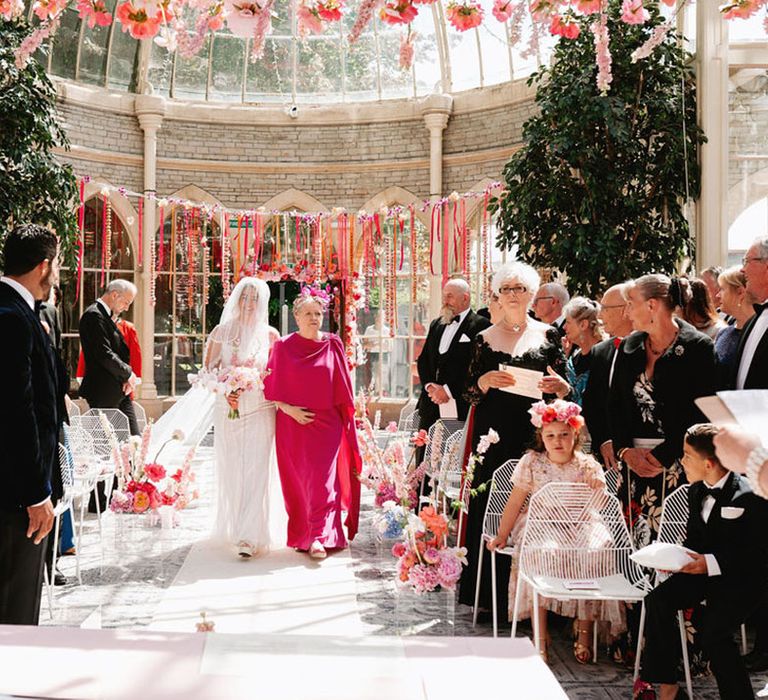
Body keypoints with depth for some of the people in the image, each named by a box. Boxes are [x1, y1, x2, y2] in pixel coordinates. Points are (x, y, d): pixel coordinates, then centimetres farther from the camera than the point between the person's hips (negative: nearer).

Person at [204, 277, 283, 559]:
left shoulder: (269, 335, 5)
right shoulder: (222, 331, 6)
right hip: (227, 409, 2)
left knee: (256, 471, -9)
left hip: (260, 411, -1)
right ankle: (232, 528, 24)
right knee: (230, 470, 8)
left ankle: (250, 536, -11)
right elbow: (209, 369, 4)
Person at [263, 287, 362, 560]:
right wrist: (289, 409, -10)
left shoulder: (333, 345, 4)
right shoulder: (283, 347, 0)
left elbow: (342, 388, 8)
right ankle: (302, 534, 20)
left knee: (322, 480, -5)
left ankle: (318, 537, -5)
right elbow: (272, 389, 2)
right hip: (293, 424, 0)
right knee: (298, 481, 6)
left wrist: (346, 421, 5)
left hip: (326, 424, 0)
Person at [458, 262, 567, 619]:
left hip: (535, 433, 0)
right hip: (494, 435, 1)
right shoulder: (485, 338, 9)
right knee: (491, 506, -2)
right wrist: (485, 381, -12)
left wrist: (557, 385, -12)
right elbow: (469, 392, 9)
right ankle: (490, 594, 5)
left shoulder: (548, 335, 8)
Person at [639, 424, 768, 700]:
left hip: (742, 577, -7)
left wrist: (713, 563, -28)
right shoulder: (697, 490, 5)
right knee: (658, 600, -15)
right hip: (704, 567, 7)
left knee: (712, 630, -27)